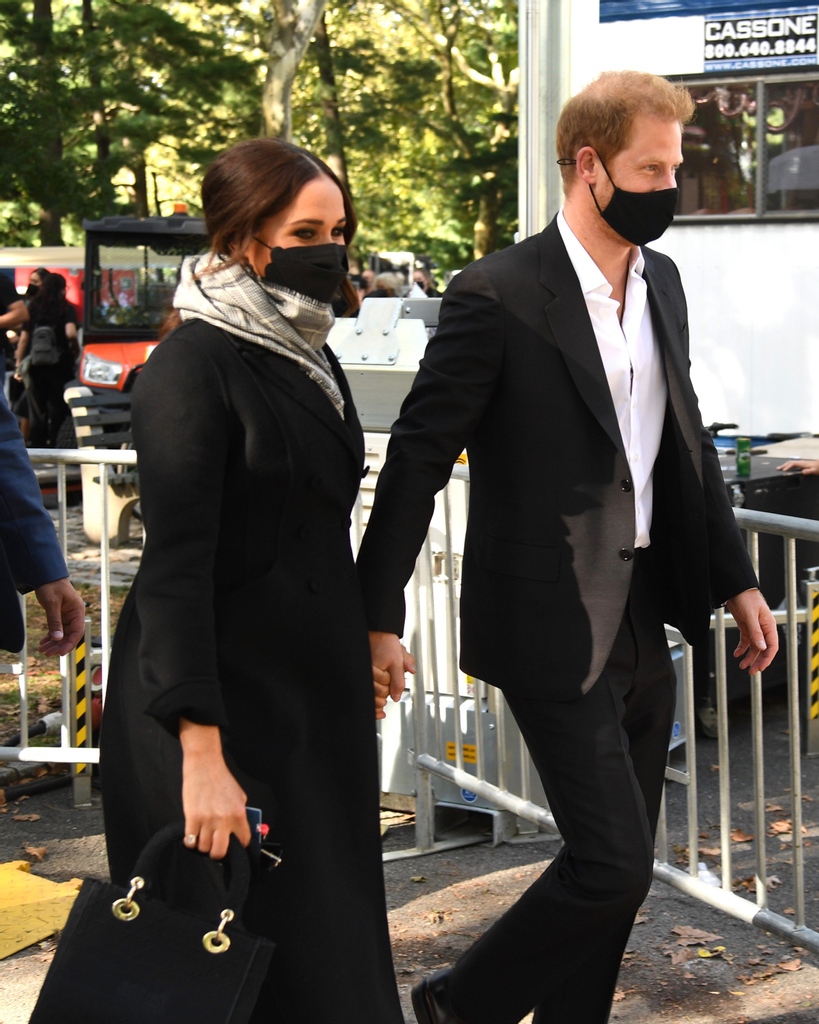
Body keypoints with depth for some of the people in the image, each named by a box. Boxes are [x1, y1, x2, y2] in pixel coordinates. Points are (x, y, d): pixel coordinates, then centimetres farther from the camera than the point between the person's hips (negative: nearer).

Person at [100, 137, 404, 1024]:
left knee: (332, 933, 13)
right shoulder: (193, 365, -16)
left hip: (314, 689, 8)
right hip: (223, 693, -8)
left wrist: (367, 641, 21)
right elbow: (175, 567, -22)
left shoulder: (307, 354, 10)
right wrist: (201, 754, -28)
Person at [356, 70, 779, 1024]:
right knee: (613, 865, -7)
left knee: (615, 870, 13)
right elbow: (418, 456, -12)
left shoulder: (662, 282, 9)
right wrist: (379, 615, -13)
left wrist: (735, 579, 14)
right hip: (555, 623, -7)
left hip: (644, 615, 8)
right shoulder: (498, 296, -14)